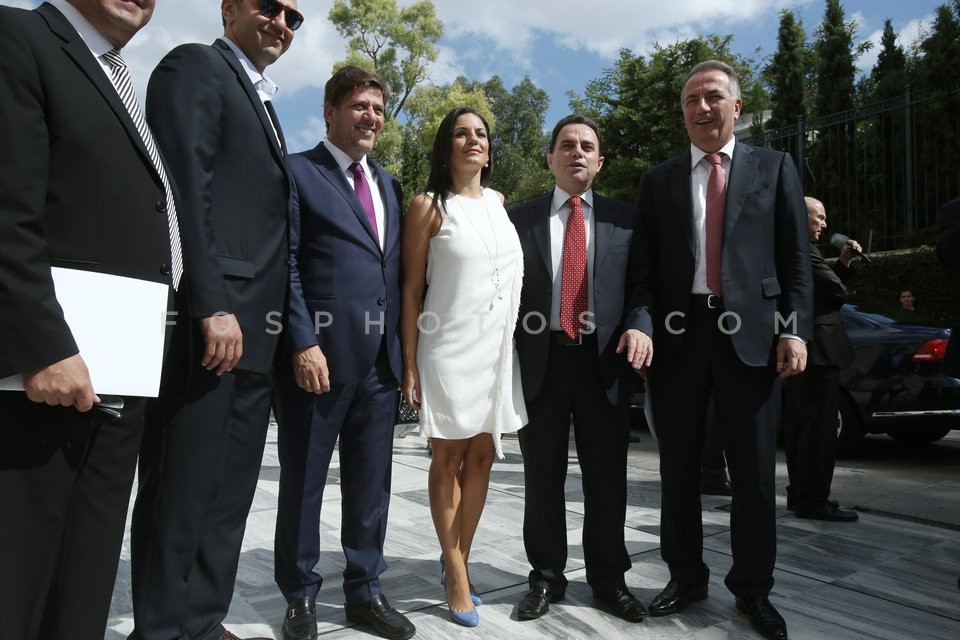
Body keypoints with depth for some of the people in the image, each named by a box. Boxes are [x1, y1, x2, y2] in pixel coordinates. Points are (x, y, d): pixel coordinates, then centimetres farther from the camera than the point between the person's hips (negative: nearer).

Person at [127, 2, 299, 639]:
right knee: (182, 493, 0)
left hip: (252, 334, 9)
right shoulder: (195, 66, 1)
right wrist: (213, 308, -20)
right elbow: (185, 190, -13)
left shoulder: (262, 102, 26)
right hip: (210, 326, -9)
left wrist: (277, 326, 15)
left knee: (230, 496, 12)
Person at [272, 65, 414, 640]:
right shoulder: (298, 173, 0)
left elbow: (396, 270, 15)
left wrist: (403, 349, 9)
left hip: (380, 357, 6)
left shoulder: (388, 184, 18)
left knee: (372, 483, 13)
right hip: (319, 354, -5)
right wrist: (303, 343, -16)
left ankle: (365, 591, 29)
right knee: (303, 481, 9)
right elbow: (285, 265, -8)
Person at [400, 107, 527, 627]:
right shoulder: (429, 207, -2)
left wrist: (515, 343, 13)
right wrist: (409, 365, -8)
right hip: (449, 349, -5)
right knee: (449, 457, 4)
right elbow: (411, 290, -3)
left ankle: (457, 560, 25)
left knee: (482, 455, 8)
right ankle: (456, 576, 16)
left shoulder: (500, 202, 12)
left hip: (499, 350, 5)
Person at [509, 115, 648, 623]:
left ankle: (608, 579, 26)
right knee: (542, 478, 10)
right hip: (541, 359, 0)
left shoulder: (623, 219, 7)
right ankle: (546, 577, 26)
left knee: (607, 477, 9)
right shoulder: (520, 218, 6)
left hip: (604, 360, 1)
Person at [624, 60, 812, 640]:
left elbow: (796, 258, 4)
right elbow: (643, 266, 4)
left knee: (755, 474, 6)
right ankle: (686, 578, 28)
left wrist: (795, 330, -7)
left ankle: (753, 589, 25)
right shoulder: (658, 181, 11)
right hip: (678, 335, 2)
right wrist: (640, 324, -11)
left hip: (752, 336, -1)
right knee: (679, 469, 11)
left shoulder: (775, 168, 9)